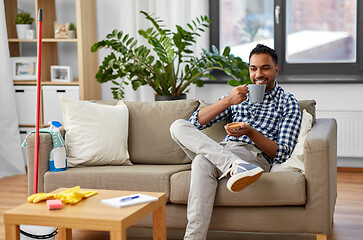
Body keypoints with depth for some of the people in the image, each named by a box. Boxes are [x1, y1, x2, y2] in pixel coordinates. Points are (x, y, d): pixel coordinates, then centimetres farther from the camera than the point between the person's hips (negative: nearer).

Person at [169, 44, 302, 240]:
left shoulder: (288, 103, 10)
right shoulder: (240, 95, 24)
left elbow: (282, 153, -1)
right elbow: (196, 122, 13)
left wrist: (251, 132, -17)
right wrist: (227, 101, -2)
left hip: (255, 156, -6)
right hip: (222, 150, 6)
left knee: (203, 162, -36)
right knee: (178, 126, -21)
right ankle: (235, 165, -41)